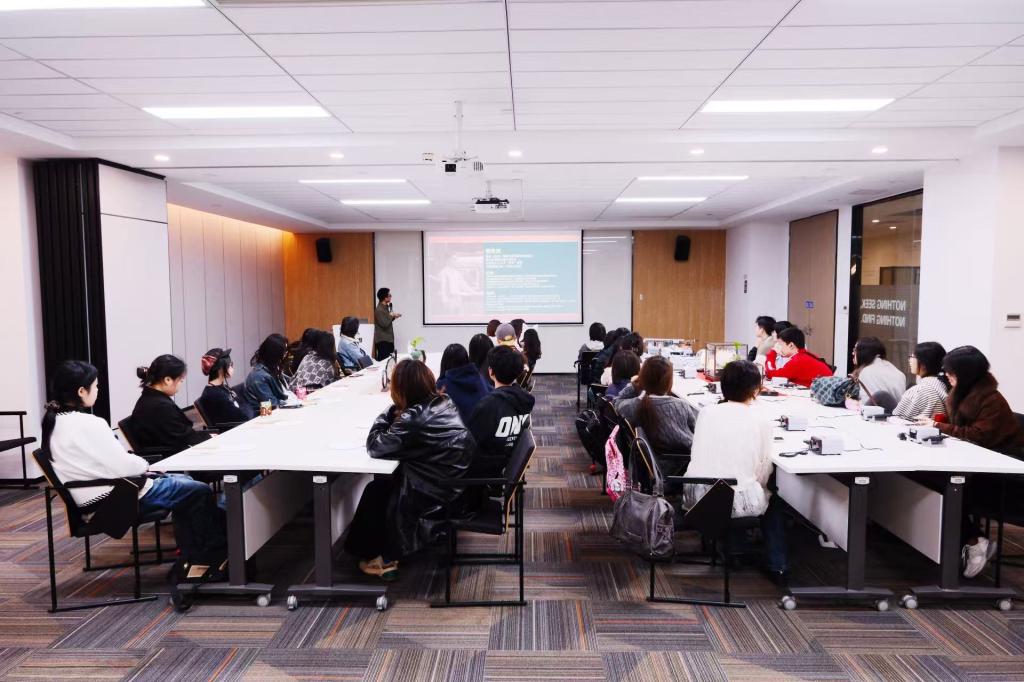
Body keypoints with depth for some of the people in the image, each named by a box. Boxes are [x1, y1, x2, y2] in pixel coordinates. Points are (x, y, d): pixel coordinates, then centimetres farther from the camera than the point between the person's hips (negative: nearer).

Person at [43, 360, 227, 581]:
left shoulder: (55, 419, 6)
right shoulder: (86, 424, -24)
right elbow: (121, 465, -24)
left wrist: (140, 466, 7)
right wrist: (145, 465, -4)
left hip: (94, 495, 11)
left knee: (183, 480, 19)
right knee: (200, 492, -4)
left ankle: (189, 558, 18)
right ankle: (213, 556, 13)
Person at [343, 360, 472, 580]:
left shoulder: (414, 417, -23)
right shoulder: (446, 403, 2)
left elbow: (374, 446, -13)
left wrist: (390, 413, -4)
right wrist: (397, 416, 3)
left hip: (438, 497, -8)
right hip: (460, 486, 8)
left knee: (375, 491, 18)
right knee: (385, 483, 24)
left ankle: (382, 559, 34)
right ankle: (388, 551, 35)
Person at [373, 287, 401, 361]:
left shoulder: (386, 307, 13)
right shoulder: (379, 310, -16)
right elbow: (384, 324, -21)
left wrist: (394, 317, 8)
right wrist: (391, 315, -10)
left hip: (388, 339, 9)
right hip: (382, 340, -9)